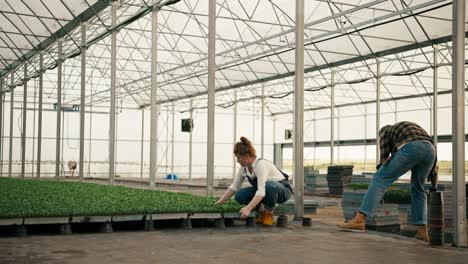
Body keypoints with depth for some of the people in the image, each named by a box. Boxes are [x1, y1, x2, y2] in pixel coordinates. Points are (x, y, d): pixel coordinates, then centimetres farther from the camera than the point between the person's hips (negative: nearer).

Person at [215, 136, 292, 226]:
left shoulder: (261, 164, -31)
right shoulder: (244, 167, -7)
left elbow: (261, 192, -41)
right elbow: (234, 187, 0)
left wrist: (248, 208, -51)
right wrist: (219, 202, -7)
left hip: (283, 191, -7)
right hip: (263, 189, 7)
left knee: (269, 186, -41)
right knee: (239, 195, -16)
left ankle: (269, 213, -15)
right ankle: (262, 212, 4)